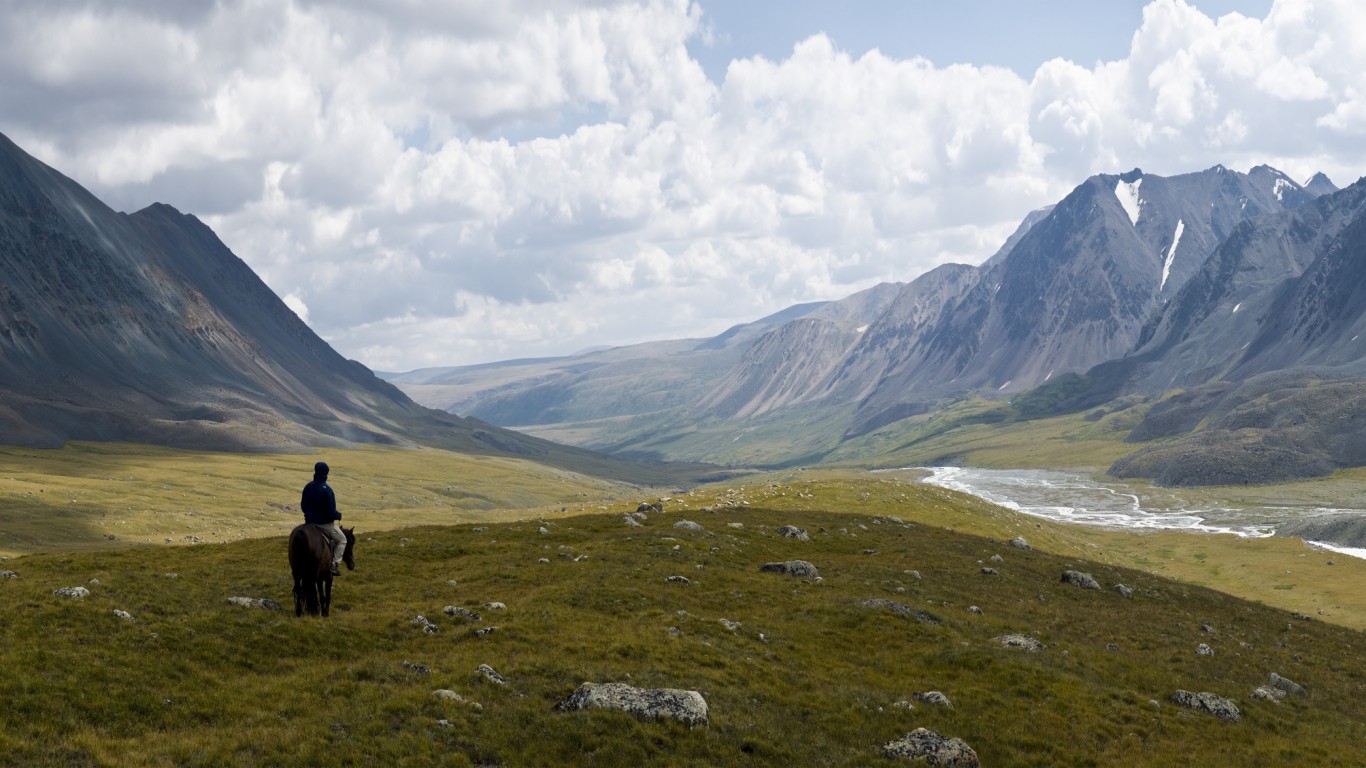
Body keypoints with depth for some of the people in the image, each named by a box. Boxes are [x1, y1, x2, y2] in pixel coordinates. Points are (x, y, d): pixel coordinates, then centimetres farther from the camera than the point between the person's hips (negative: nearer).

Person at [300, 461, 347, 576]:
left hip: (310, 522, 7)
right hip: (325, 523, -7)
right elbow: (331, 511, -22)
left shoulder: (308, 487, -2)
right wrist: (339, 516, -2)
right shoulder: (327, 490, -23)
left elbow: (303, 506, 8)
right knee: (341, 540, 14)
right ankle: (334, 564, 5)